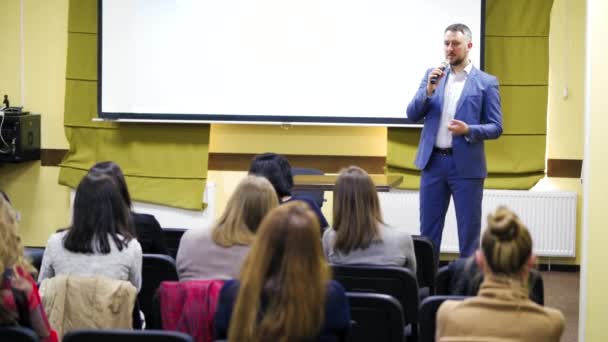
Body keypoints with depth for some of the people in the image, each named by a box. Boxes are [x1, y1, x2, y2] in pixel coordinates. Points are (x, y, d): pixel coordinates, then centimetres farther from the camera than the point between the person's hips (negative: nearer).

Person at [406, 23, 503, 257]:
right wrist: (428, 91, -13)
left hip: (466, 166, -3)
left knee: (468, 233, 3)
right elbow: (412, 115, 3)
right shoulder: (432, 75, 9)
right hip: (433, 162, 3)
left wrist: (468, 130, -20)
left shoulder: (486, 82, -1)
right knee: (428, 231, 9)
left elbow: (496, 128, -2)